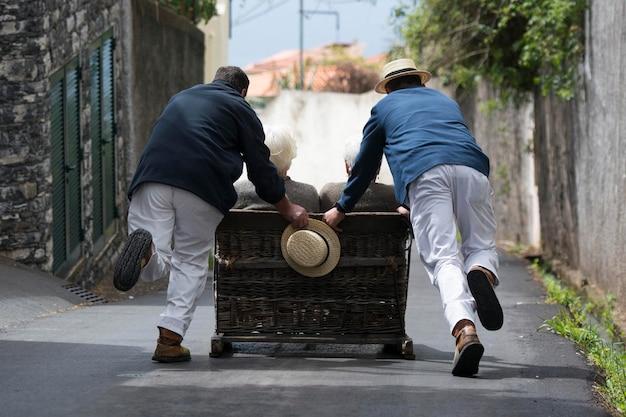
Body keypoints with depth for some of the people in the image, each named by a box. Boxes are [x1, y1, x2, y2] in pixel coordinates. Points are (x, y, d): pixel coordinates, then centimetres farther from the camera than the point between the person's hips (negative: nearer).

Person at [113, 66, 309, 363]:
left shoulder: (181, 97, 34)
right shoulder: (240, 108, 19)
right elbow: (260, 168, 17)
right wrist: (288, 209, 30)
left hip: (152, 178, 3)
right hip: (202, 185, -3)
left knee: (156, 266, 2)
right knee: (191, 263, 12)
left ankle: (146, 250, -35)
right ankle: (170, 340, -1)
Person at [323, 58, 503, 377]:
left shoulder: (384, 107, 29)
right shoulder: (446, 102, 39)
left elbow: (365, 165, 32)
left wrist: (342, 208, 45)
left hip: (424, 174, -3)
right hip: (471, 168, 3)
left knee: (442, 257, -11)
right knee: (481, 246, 14)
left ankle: (464, 330, -36)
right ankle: (481, 275, -26)